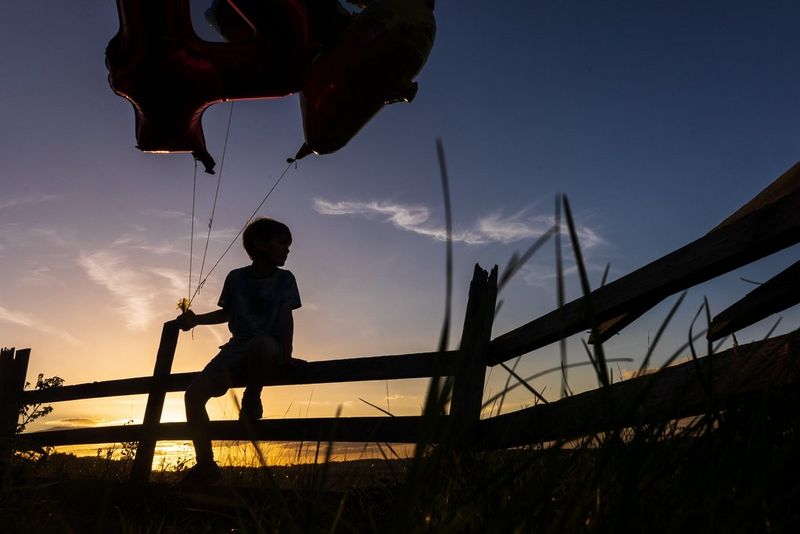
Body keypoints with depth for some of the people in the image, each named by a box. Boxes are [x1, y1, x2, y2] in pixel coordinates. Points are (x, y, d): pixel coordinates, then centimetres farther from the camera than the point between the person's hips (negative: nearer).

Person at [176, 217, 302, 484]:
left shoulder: (284, 278, 4)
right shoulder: (236, 277, 8)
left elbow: (286, 317, -2)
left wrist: (286, 352, -14)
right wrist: (196, 319, 9)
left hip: (267, 348, -3)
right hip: (237, 348, 3)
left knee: (261, 343, -42)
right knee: (194, 394, -15)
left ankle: (252, 397, -11)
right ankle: (206, 464, -4)